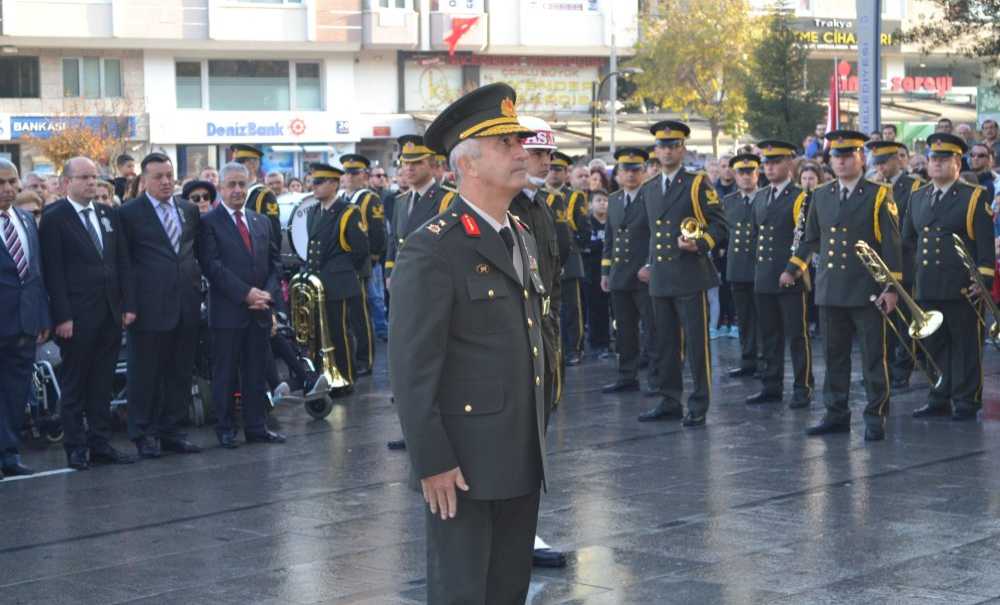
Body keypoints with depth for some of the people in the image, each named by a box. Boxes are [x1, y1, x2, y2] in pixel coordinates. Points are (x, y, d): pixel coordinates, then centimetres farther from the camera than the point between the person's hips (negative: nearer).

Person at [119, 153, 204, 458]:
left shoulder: (190, 210, 12)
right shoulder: (129, 213, -3)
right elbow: (123, 262, -4)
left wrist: (197, 290, 11)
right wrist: (129, 306, -10)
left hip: (186, 306, 5)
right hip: (149, 306, -5)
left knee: (180, 373, 9)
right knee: (145, 373, 2)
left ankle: (171, 431, 18)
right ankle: (144, 434, 11)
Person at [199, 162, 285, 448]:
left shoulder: (261, 222, 15)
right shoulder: (209, 223, -4)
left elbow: (274, 262, 15)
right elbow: (212, 266, -12)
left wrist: (268, 293, -3)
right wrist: (246, 294, -16)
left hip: (260, 310, 5)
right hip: (227, 311, -5)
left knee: (257, 371, 8)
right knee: (225, 373, 1)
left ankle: (256, 427, 14)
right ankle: (225, 429, 9)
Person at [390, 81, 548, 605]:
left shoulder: (523, 239, 13)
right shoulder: (433, 249, -14)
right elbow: (411, 368, -17)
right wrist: (432, 463, -18)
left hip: (522, 463, 8)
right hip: (463, 466, -8)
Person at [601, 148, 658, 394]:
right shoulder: (613, 200, 14)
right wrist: (605, 271, 14)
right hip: (620, 277, 6)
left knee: (652, 330, -2)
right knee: (624, 331, 11)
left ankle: (657, 379, 3)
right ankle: (627, 377, 19)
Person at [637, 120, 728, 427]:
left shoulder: (698, 184, -1)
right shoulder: (649, 190, 16)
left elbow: (719, 225, -4)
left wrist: (699, 244, -20)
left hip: (690, 277, -6)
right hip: (660, 279, 6)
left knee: (696, 343, -3)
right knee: (666, 343, 9)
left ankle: (699, 405, 3)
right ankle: (670, 401, 17)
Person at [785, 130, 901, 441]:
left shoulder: (878, 195, -3)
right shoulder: (820, 196, 10)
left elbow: (891, 243, -5)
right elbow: (810, 239, 23)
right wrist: (793, 269, 21)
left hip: (867, 292, -4)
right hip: (830, 291, 4)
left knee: (873, 356, 0)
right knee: (835, 356, 9)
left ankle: (876, 416, 7)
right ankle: (836, 414, 17)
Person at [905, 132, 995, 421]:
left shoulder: (975, 198, -2)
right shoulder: (917, 198, 14)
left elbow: (986, 243, -7)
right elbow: (908, 238, 21)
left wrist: (984, 279, -14)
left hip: (961, 287, -5)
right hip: (926, 287, 5)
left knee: (965, 346, 2)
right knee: (933, 345, 10)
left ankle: (966, 402, 9)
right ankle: (939, 400, 19)